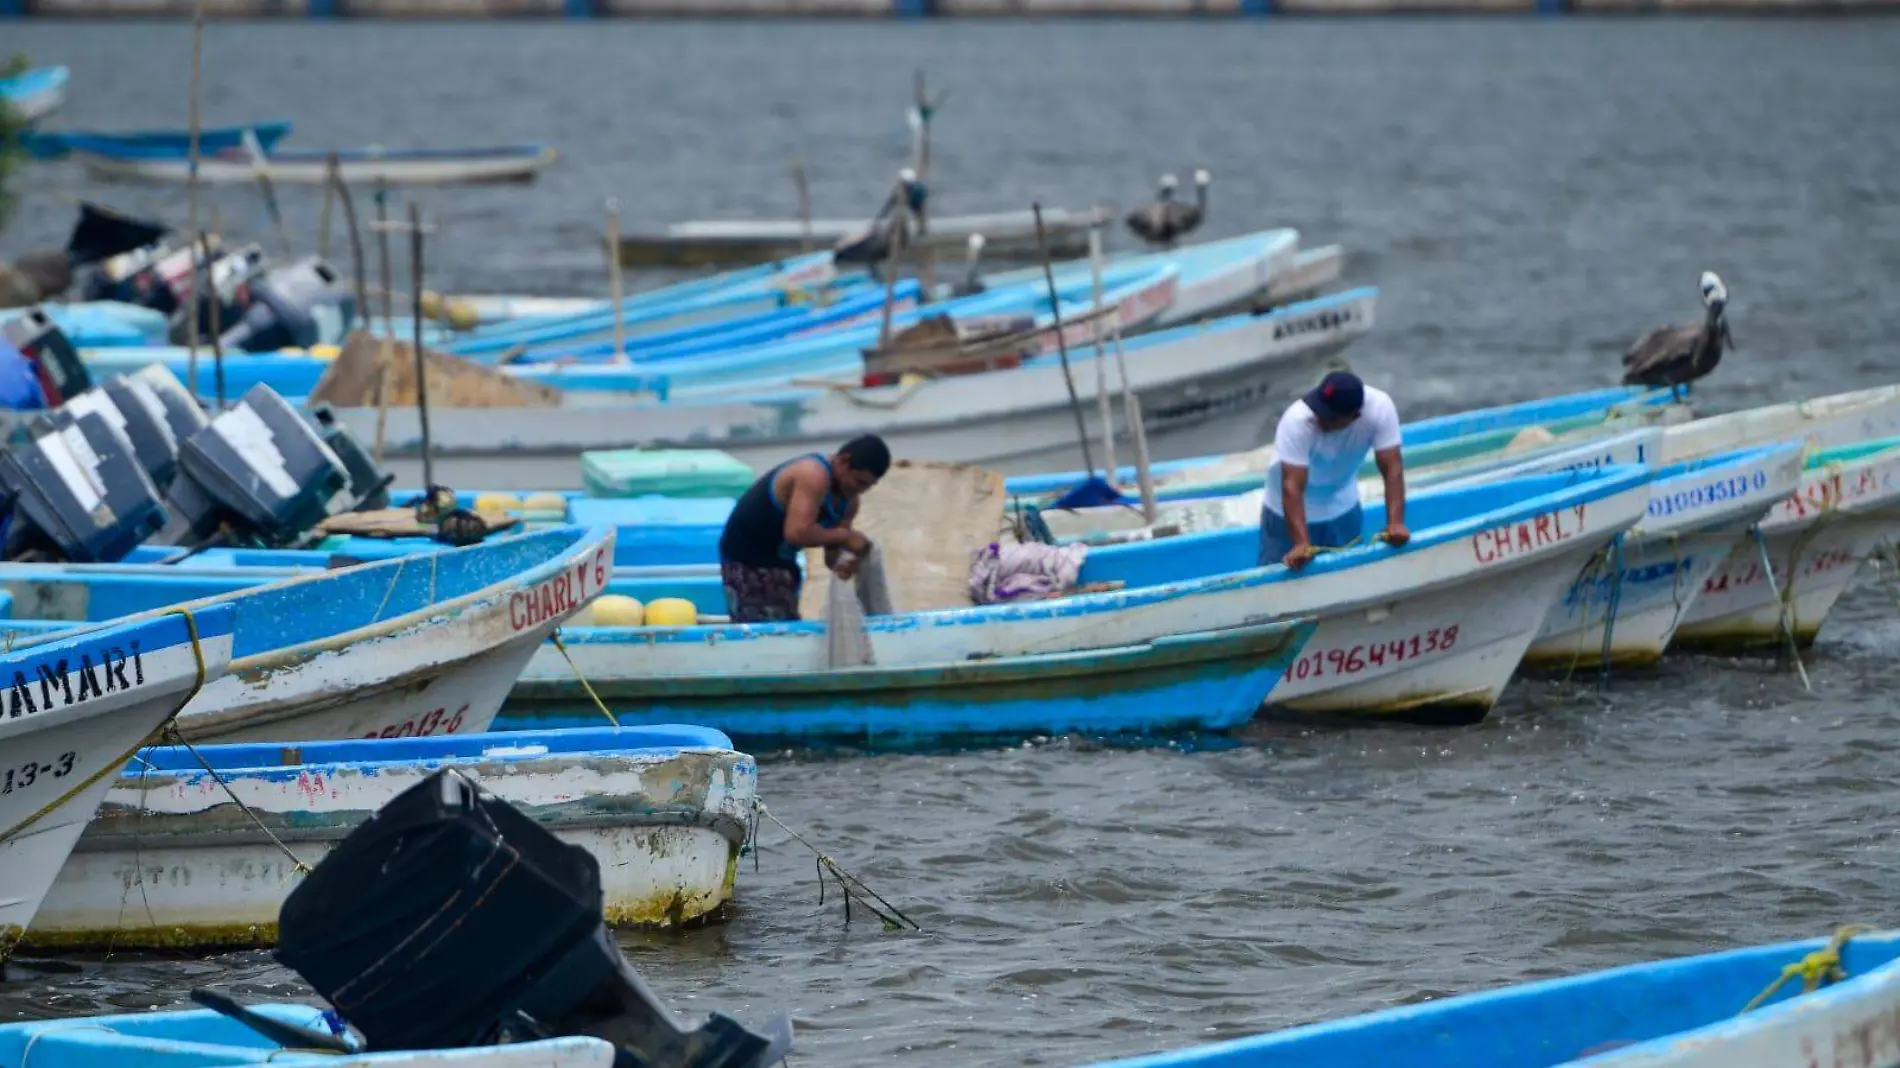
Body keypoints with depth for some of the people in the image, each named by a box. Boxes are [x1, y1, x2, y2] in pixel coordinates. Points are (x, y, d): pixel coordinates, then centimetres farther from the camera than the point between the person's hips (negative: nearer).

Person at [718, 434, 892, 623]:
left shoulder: (849, 501, 3)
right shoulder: (814, 476, -26)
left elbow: (832, 550, 5)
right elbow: (797, 532, -37)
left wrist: (842, 563, -19)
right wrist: (845, 536, -28)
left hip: (780, 559, 10)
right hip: (746, 560, -10)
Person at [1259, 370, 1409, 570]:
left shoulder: (1379, 409, -30)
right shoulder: (1297, 421, -37)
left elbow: (1392, 469, -28)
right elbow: (1292, 487, -41)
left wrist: (1395, 523, -40)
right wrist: (1301, 543, -51)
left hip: (1342, 507, 3)